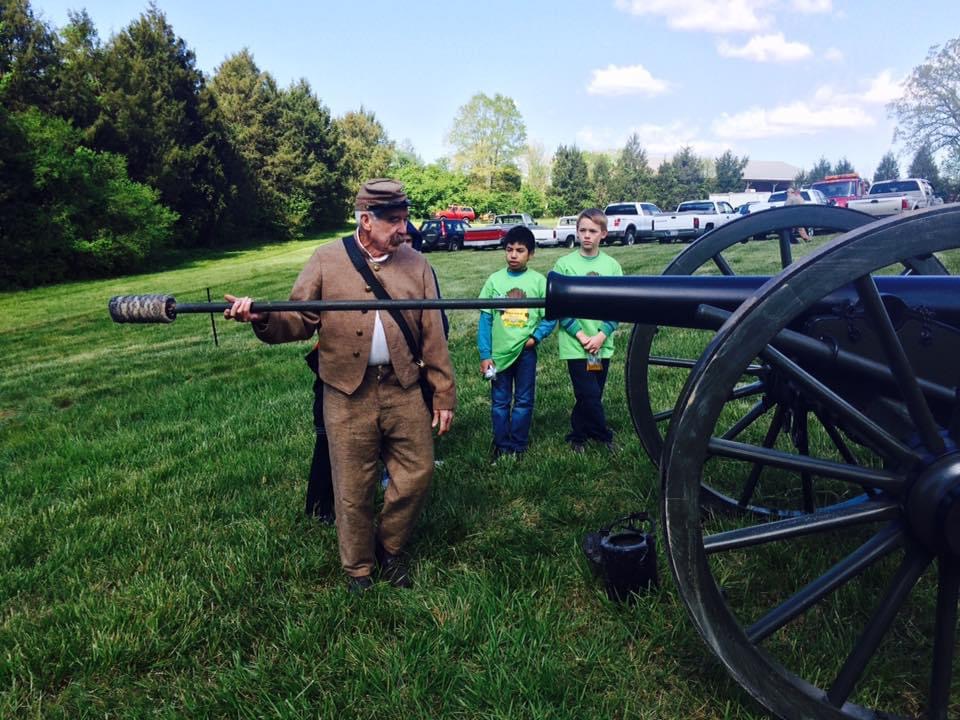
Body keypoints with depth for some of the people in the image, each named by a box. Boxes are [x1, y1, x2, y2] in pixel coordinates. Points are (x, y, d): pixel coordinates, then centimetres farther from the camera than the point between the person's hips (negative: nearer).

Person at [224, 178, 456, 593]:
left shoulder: (415, 264, 5)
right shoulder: (327, 260, 0)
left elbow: (432, 335, 5)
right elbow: (299, 320, 0)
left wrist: (444, 393, 4)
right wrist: (262, 318, -22)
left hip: (404, 390, 2)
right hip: (348, 394, -2)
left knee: (417, 473, 8)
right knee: (353, 489, 7)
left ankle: (390, 550, 34)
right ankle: (358, 571, 29)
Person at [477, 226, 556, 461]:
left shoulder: (538, 281, -4)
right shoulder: (494, 280, -1)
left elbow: (550, 316, 1)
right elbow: (485, 319, 0)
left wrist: (536, 336, -16)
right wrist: (485, 355, -4)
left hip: (526, 352, 0)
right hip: (499, 352, 1)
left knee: (523, 402, 9)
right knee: (499, 402, 10)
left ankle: (518, 446, 23)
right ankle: (501, 446, 23)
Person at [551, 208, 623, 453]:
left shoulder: (612, 266, 3)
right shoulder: (564, 265, -4)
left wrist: (601, 335, -10)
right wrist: (580, 335, -12)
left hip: (602, 344, 3)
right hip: (575, 344, -3)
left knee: (591, 395, 10)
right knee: (590, 395, -7)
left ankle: (578, 435, 28)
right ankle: (604, 436, 11)